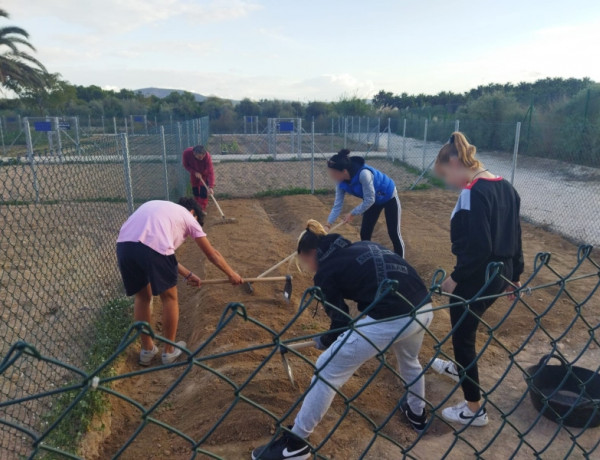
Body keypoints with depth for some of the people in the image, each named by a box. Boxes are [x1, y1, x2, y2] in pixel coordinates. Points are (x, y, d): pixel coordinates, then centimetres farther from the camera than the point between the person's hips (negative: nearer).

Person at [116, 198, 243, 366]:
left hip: (124, 245, 6)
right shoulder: (188, 216, 23)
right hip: (153, 247, -6)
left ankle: (147, 350, 36)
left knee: (142, 296, 27)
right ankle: (169, 351, 30)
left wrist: (187, 274, 50)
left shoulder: (157, 208, 39)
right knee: (169, 297, 17)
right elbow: (212, 254, 28)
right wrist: (232, 274, 41)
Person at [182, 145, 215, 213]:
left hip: (204, 173, -2)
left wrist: (211, 187, -51)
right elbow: (186, 165, -15)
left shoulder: (207, 156, -41)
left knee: (203, 190, -13)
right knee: (195, 190, 9)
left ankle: (203, 209, -5)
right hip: (194, 173, 3)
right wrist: (194, 172, -30)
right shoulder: (186, 153, -35)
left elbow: (210, 172, -43)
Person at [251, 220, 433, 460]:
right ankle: (417, 413, 62)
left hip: (389, 319, -8)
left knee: (326, 371, 8)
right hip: (424, 308, 8)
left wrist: (322, 341, 27)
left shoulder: (325, 271, 6)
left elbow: (341, 322, 8)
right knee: (409, 359, 40)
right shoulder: (365, 247, 24)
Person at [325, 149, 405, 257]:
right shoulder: (342, 182, -19)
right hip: (373, 200, 6)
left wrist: (352, 213, -26)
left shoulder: (363, 174, -42)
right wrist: (328, 224, -24)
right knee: (364, 233, 5)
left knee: (393, 233, 3)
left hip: (389, 197, -6)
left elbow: (369, 200, -33)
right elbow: (337, 205, -16)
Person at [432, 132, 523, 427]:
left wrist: (455, 277, -15)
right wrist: (514, 276, 19)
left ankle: (474, 409, 22)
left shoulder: (473, 193, -22)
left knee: (463, 336, 8)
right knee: (465, 328, 30)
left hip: (477, 278, -9)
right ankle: (461, 368, 53)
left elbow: (478, 248, -27)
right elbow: (515, 237, 11)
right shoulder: (506, 187, 6)